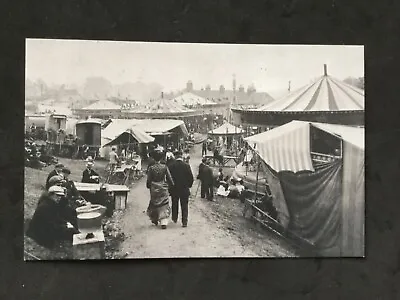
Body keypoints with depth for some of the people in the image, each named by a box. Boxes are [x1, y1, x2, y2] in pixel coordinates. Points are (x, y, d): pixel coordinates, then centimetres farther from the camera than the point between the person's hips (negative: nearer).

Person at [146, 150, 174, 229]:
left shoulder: (151, 168, -8)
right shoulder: (164, 167, -6)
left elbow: (148, 180, -3)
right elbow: (169, 178, -1)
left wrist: (149, 186, 16)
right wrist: (170, 186, 15)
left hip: (154, 189, 0)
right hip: (163, 189, 0)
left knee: (154, 204, 18)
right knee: (164, 206, 3)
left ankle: (155, 219, 30)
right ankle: (164, 222, -7)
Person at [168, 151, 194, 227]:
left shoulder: (171, 166, -9)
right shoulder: (186, 165, -9)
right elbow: (191, 177, -5)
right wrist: (189, 186, 9)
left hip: (174, 189, 1)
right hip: (185, 189, -1)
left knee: (175, 204, 20)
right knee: (184, 206, 4)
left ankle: (175, 219, 34)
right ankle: (184, 222, 1)